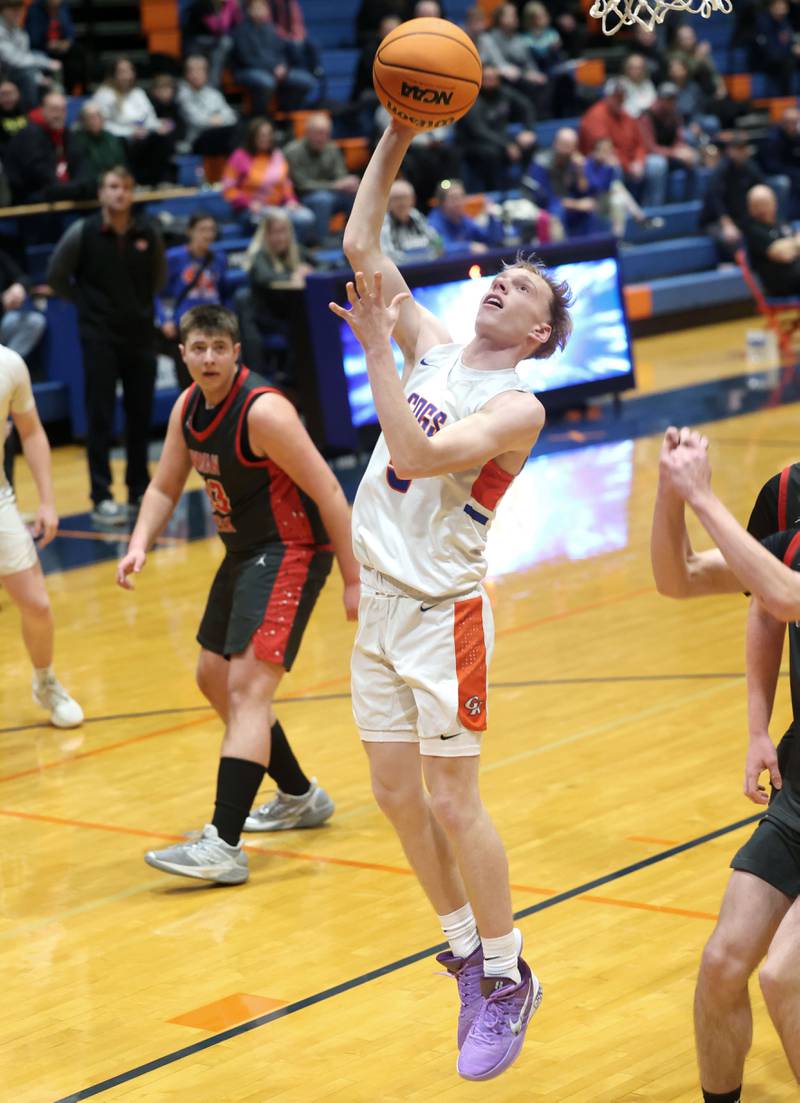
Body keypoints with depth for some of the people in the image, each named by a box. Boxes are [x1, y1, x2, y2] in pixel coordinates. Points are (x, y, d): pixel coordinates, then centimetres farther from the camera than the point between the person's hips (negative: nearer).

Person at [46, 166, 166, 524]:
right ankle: (102, 498, -3)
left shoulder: (148, 233, -1)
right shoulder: (82, 233, -8)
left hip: (140, 333, 3)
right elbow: (56, 276, 4)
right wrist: (86, 304, 7)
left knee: (140, 415, 8)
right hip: (99, 336, -3)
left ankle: (140, 491, 21)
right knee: (101, 418, -5)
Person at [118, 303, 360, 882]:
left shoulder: (263, 411, -22)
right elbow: (165, 488, 13)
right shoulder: (188, 408, 3)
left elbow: (329, 494, -21)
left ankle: (224, 846, -23)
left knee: (247, 685, -18)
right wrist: (139, 545, -6)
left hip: (291, 553, -10)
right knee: (215, 677, 19)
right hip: (244, 552, 10)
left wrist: (353, 580, -21)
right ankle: (301, 796, 36)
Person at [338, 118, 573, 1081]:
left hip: (444, 612, -7)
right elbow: (361, 243, 7)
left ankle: (508, 980, 8)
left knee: (452, 802, -5)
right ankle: (466, 950, 27)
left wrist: (376, 351, -26)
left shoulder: (517, 407, -12)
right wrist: (397, 136, -1)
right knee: (397, 795, 11)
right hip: (380, 603, 7)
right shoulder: (431, 347, 7)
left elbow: (420, 455, -27)